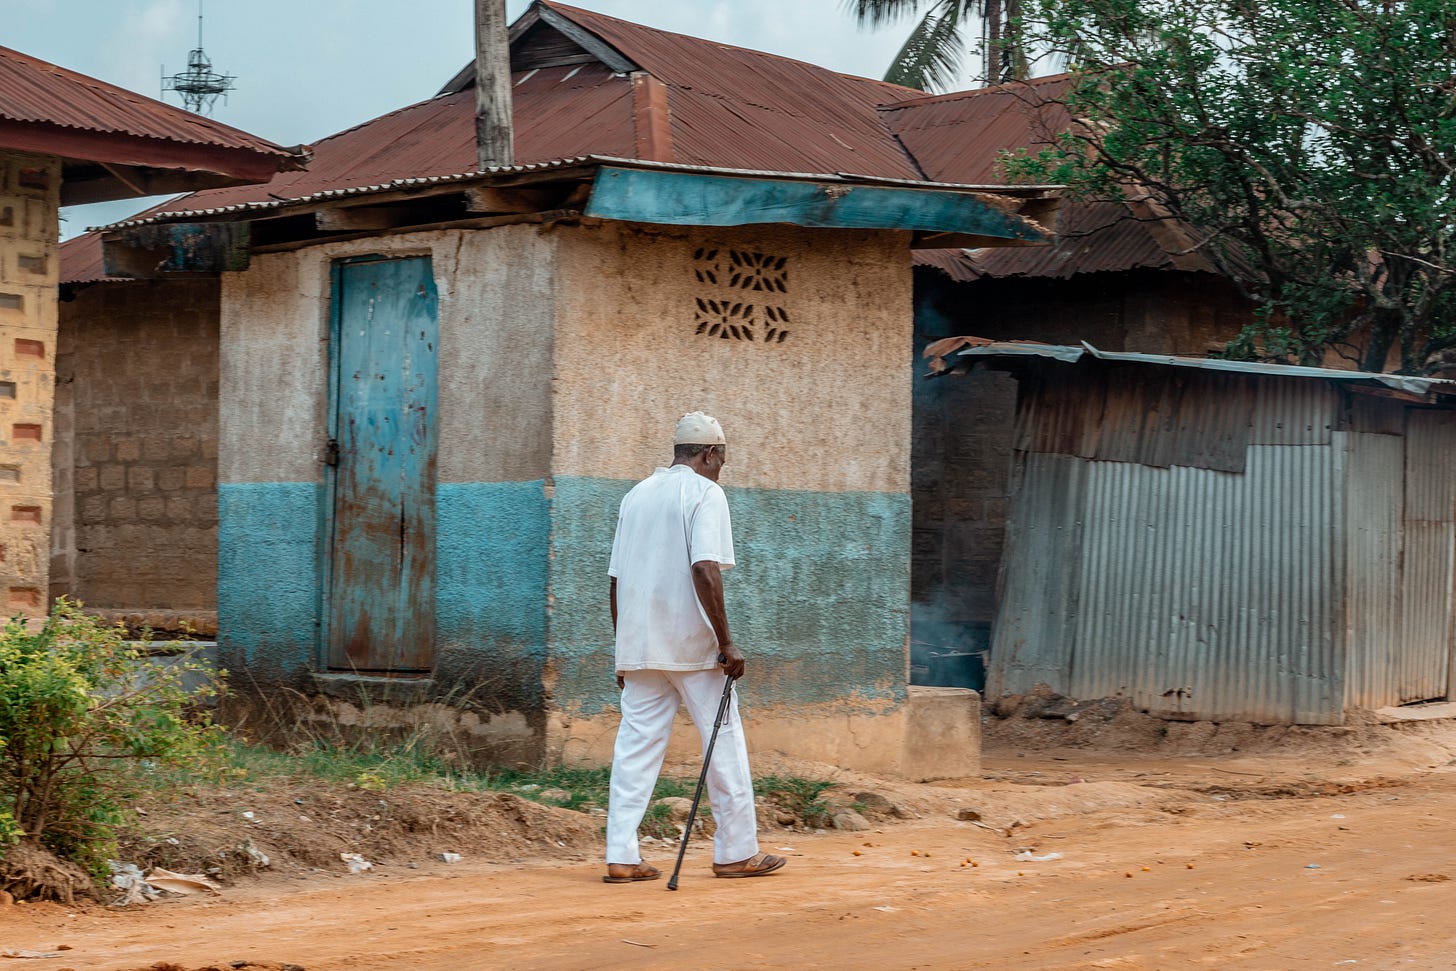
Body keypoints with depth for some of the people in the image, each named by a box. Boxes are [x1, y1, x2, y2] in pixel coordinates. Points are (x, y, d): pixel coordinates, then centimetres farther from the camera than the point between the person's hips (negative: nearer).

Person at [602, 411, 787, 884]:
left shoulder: (636, 495, 15)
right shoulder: (705, 492, -5)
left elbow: (616, 578, 15)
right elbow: (704, 570, -18)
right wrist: (726, 641, -16)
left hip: (639, 645, 6)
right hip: (692, 644, -6)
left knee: (635, 746, 4)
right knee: (723, 742, 4)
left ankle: (621, 856, -1)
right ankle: (736, 852, 9)